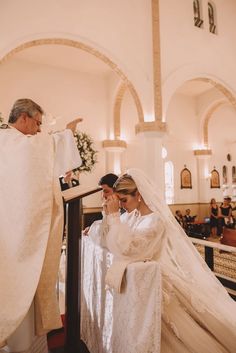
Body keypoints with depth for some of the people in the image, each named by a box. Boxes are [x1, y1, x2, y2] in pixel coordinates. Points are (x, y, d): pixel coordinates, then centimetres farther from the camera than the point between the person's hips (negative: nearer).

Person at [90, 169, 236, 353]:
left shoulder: (156, 220, -24)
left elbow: (125, 249, -31)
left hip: (159, 279, -7)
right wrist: (108, 213, -3)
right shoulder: (132, 214, 1)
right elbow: (107, 241, 7)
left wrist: (114, 214, -26)